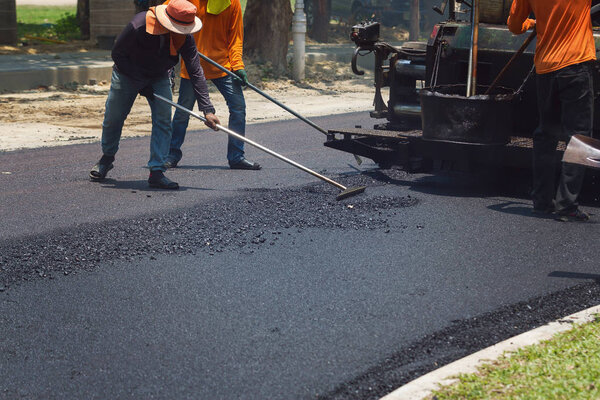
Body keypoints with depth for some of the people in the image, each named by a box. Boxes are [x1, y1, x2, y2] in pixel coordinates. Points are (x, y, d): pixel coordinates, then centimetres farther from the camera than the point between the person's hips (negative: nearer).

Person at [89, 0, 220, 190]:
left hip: (159, 78, 2)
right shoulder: (138, 26, -34)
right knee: (113, 118, 8)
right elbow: (117, 54, -20)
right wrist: (140, 84, -22)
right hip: (128, 74, -2)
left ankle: (156, 173, -8)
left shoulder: (184, 37, -24)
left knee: (163, 121, -12)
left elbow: (196, 72, -23)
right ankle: (107, 158, 36)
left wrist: (207, 109, -29)